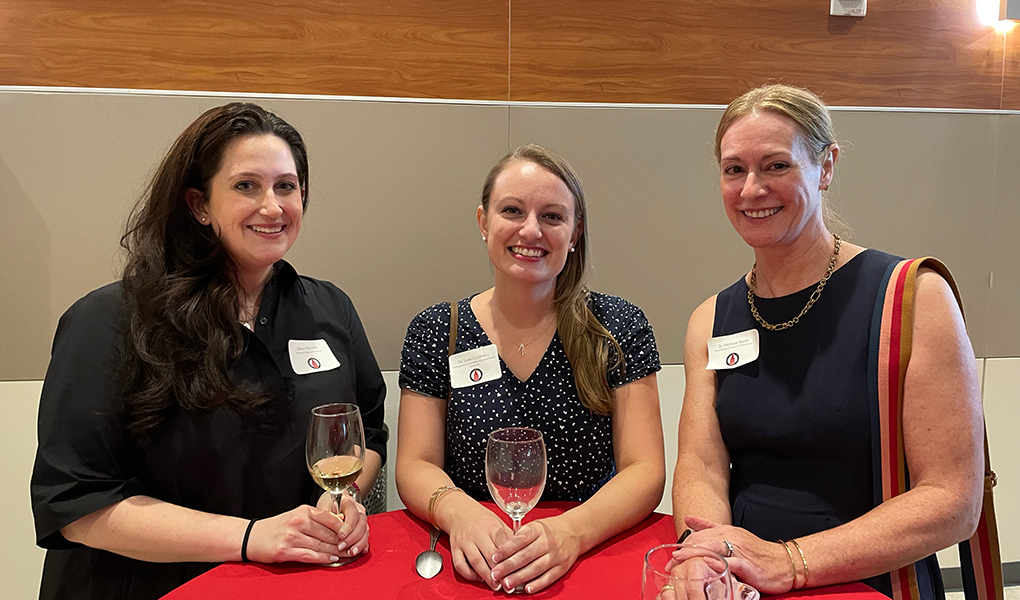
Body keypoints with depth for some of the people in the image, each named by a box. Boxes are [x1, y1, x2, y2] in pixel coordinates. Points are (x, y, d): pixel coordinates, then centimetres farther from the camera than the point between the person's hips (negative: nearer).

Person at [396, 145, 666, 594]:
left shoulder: (619, 327, -1)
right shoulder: (434, 332, 1)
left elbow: (645, 470, -6)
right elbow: (415, 465, -1)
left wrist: (572, 531, -24)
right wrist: (461, 513, -22)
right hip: (477, 573, 1)